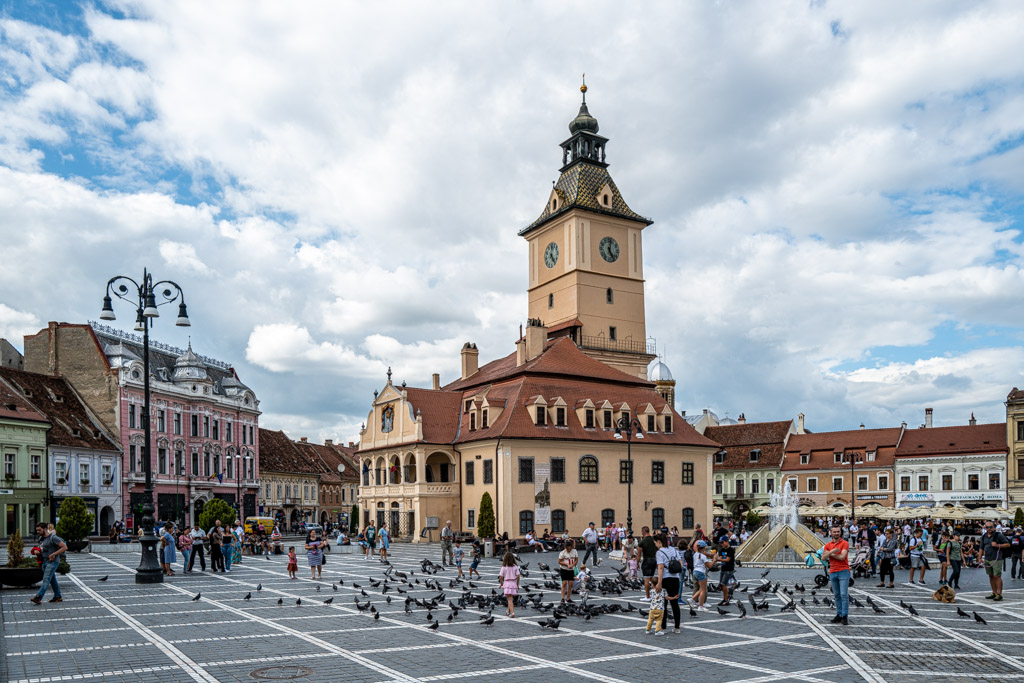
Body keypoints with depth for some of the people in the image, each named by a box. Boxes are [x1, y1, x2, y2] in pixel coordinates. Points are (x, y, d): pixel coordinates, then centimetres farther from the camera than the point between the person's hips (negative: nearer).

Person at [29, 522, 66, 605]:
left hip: (52, 562, -9)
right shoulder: (41, 538, 13)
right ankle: (58, 597, 20)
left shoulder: (53, 537, -14)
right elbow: (40, 549, 27)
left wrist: (53, 554, -20)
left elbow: (65, 547, -18)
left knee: (46, 579, -15)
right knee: (52, 580, 13)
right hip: (45, 561, 9)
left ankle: (38, 597, -23)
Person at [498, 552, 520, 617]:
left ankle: (512, 612, -19)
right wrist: (517, 584, 7)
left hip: (506, 583, -3)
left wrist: (501, 584, 11)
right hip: (513, 583, 3)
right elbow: (518, 576, -4)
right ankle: (508, 611, 36)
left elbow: (501, 577, -6)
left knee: (509, 599, -5)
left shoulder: (504, 567, -5)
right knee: (510, 598, 21)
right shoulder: (515, 567, 0)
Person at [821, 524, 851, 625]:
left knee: (844, 594, -9)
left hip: (843, 571, -5)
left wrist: (831, 554, -3)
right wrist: (832, 551, -14)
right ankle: (839, 615, 15)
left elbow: (842, 557, -15)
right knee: (836, 595, 9)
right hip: (832, 572, 5)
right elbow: (823, 558, -1)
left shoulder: (845, 543, -3)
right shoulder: (828, 545, 11)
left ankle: (845, 616, -7)